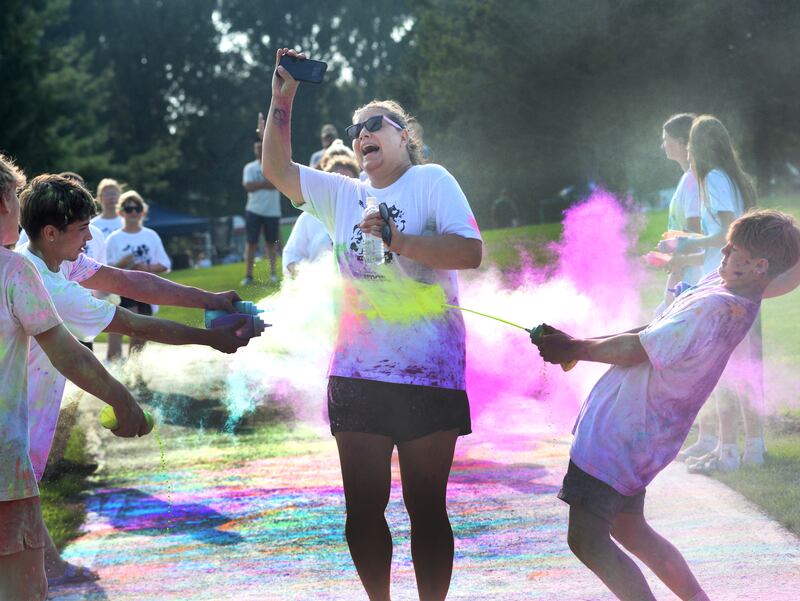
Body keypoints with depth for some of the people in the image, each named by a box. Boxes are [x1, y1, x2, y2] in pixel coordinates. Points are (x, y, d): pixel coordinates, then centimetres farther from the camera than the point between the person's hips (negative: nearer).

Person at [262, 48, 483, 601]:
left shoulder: (431, 180, -2)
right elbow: (277, 168, 11)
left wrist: (399, 240, -20)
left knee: (426, 505, 3)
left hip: (428, 373, -5)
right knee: (363, 507, 9)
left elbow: (470, 251, -13)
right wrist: (283, 99, 2)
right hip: (357, 374, 5)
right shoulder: (344, 195, 13)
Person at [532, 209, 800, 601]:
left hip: (620, 433, -10)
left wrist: (575, 350, -4)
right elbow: (654, 334, 11)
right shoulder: (724, 288, 5)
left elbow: (637, 350, -19)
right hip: (638, 430, 10)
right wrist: (580, 344, 6)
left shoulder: (713, 308, -26)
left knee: (587, 540, -7)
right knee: (629, 530, 23)